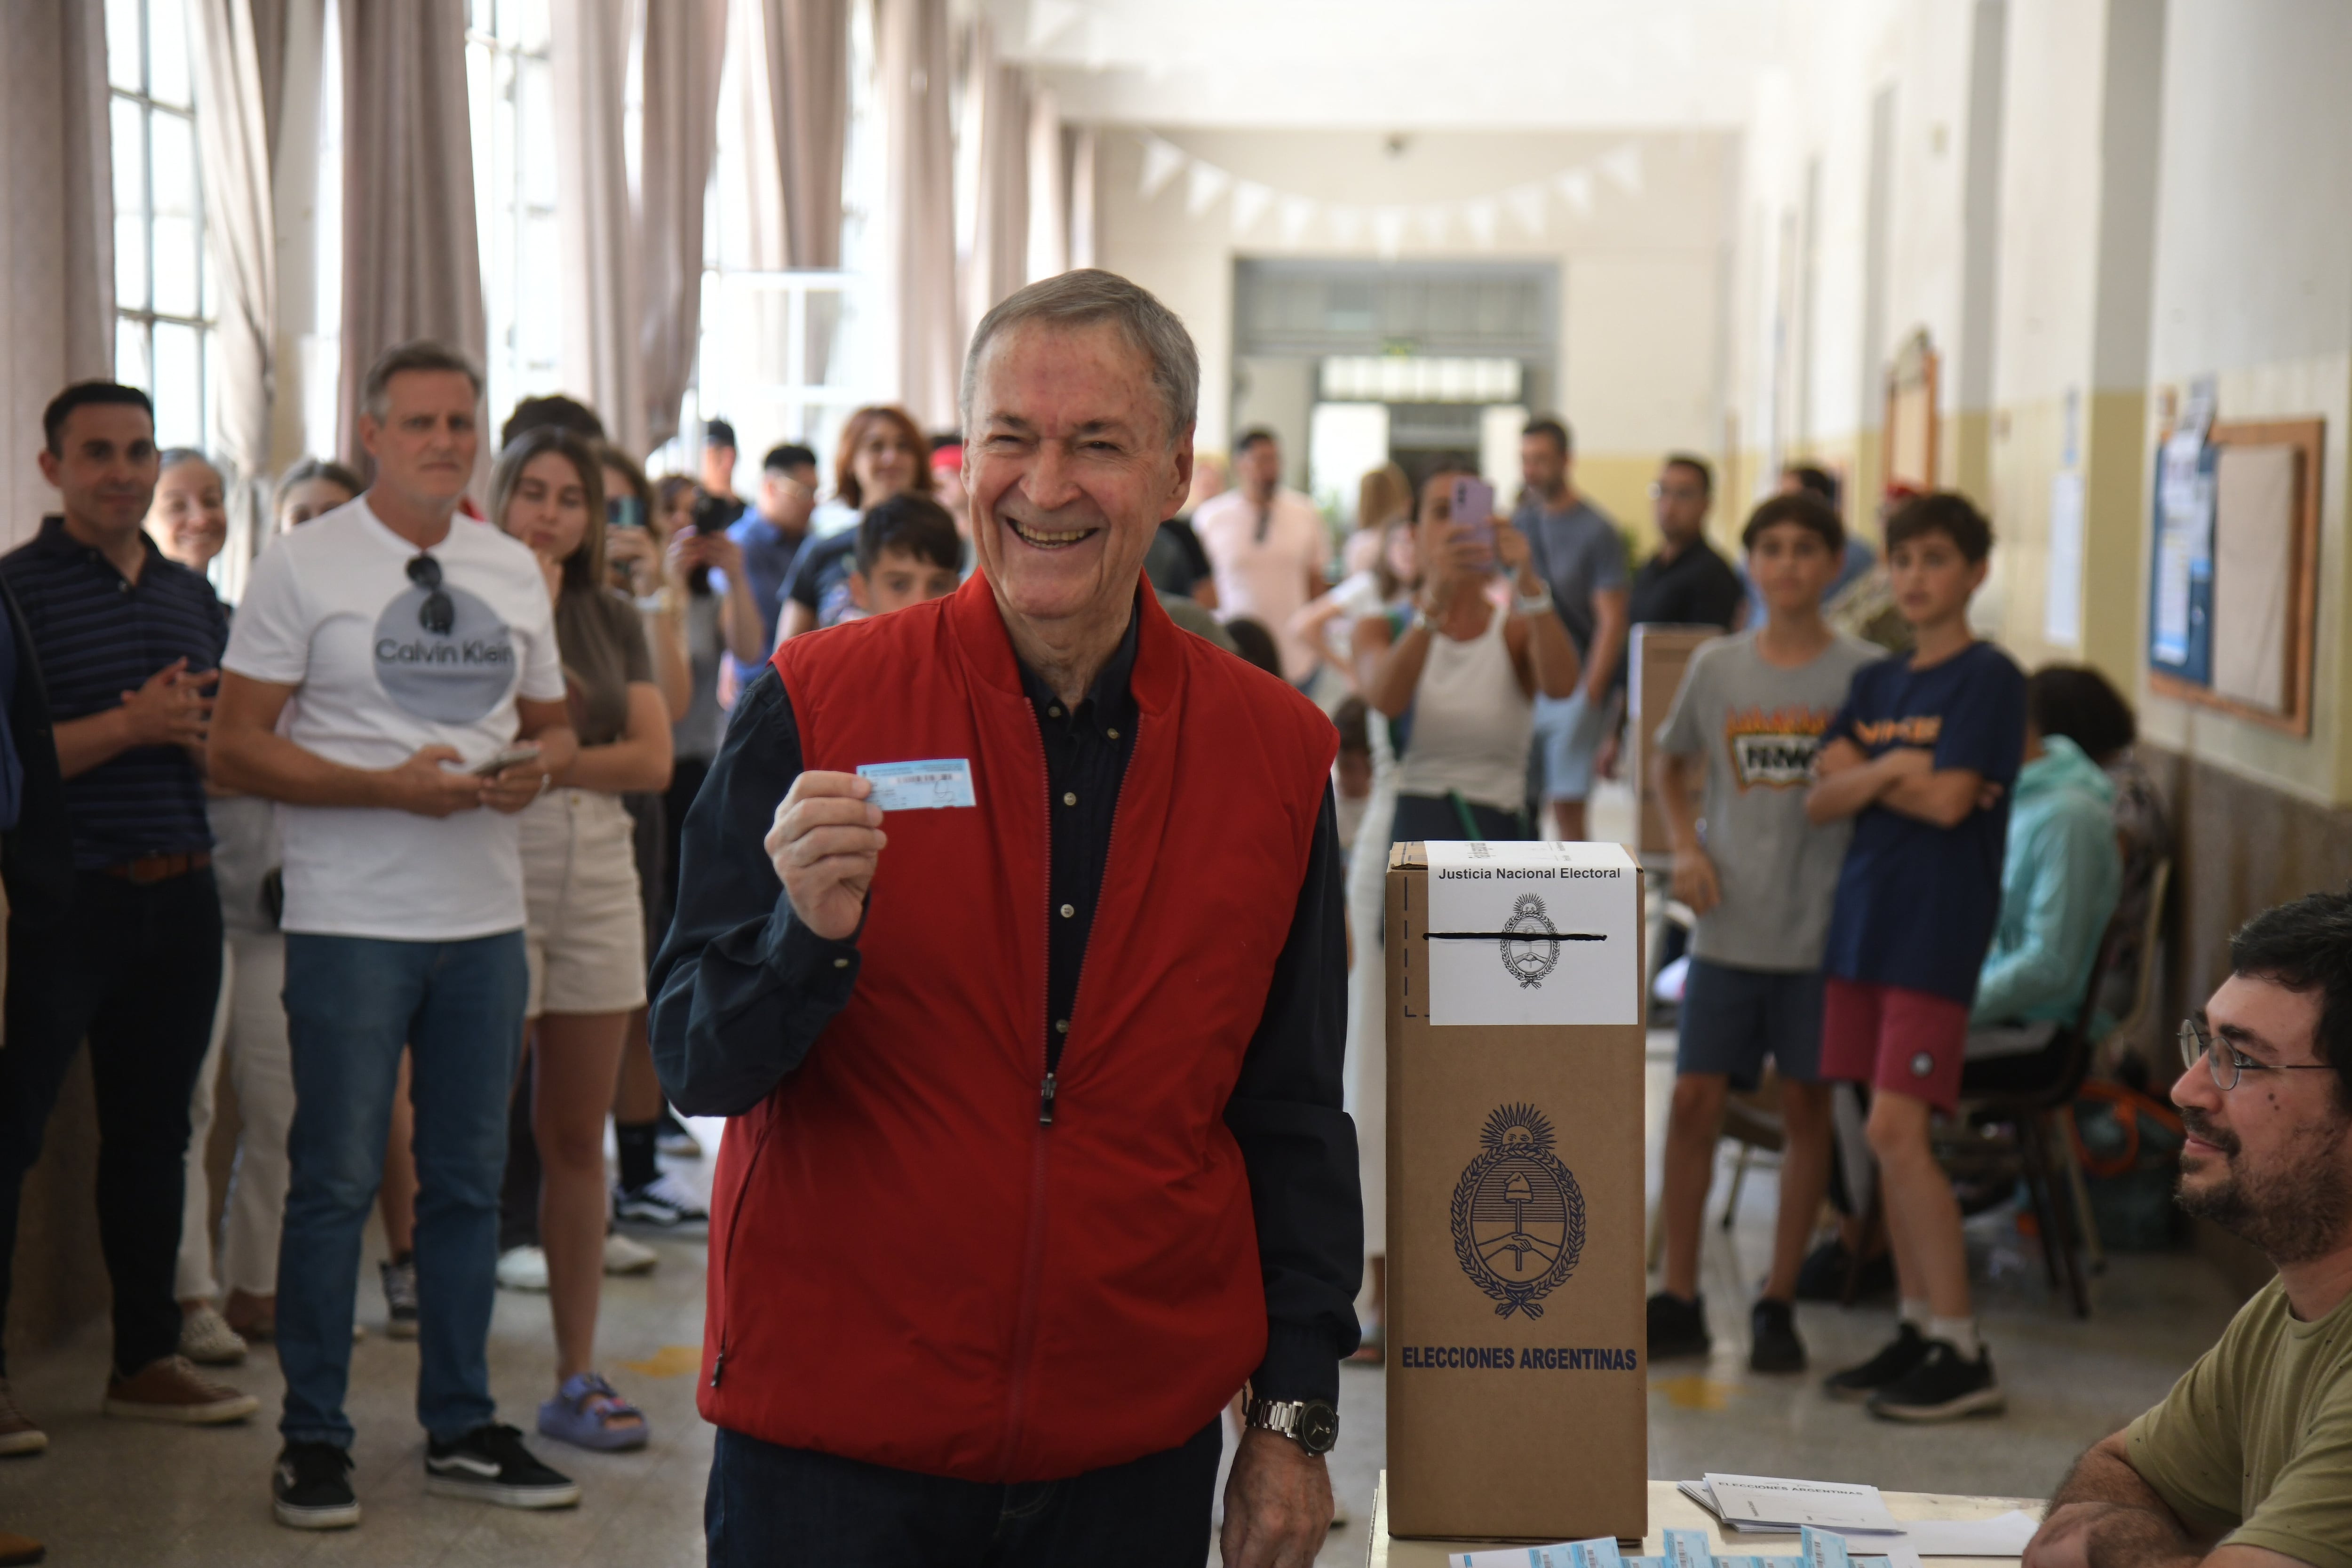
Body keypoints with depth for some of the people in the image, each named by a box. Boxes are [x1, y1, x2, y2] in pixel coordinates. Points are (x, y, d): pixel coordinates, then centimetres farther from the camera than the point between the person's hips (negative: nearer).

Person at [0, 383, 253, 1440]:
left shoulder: (195, 598, 14)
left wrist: (195, 726, -4)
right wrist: (129, 726, -18)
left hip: (180, 897, 6)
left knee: (153, 1130, 13)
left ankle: (146, 1358, 23)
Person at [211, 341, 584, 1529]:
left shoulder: (514, 573, 12)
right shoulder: (303, 566, -4)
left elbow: (555, 723, 22)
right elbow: (236, 750, -8)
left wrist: (538, 764, -3)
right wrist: (390, 785, -19)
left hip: (486, 919, 5)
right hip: (353, 923, -5)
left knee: (470, 1180, 11)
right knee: (336, 1183, 0)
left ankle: (459, 1429, 22)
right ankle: (313, 1440, 13)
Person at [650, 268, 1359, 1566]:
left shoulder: (1276, 752, 1)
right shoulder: (816, 705, -6)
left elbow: (1294, 1118, 8)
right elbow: (696, 1068, -6)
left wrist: (1294, 1416, 6)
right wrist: (808, 933, -26)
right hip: (831, 1433, -2)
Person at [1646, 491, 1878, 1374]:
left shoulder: (1863, 673, -2)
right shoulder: (1716, 666, 6)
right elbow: (1671, 765, 19)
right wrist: (1686, 847, 5)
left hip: (1822, 926, -2)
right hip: (1728, 927, 2)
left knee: (1807, 1105, 5)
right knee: (1694, 1099, -1)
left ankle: (1778, 1305, 15)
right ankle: (1679, 1300, 10)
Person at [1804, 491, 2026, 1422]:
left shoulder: (1989, 679, -5)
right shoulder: (1874, 684, 15)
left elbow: (1950, 801, -15)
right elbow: (1822, 800, 6)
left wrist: (1865, 775, -1)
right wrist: (1889, 771, -11)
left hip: (1936, 932, -7)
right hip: (1862, 924, 7)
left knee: (1897, 1131, -12)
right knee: (1889, 1138, 8)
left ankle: (1963, 1354, -5)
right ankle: (1919, 1328, 16)